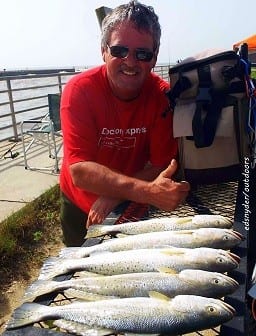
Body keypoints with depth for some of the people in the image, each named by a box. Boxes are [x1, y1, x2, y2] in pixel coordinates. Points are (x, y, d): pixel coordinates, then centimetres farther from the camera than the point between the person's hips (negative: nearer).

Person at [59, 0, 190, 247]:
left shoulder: (163, 95, -19)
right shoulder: (79, 90, -25)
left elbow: (161, 166, -20)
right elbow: (80, 171, -34)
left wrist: (114, 195, -34)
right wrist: (146, 191, -46)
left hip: (132, 207, 1)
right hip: (80, 207, 0)